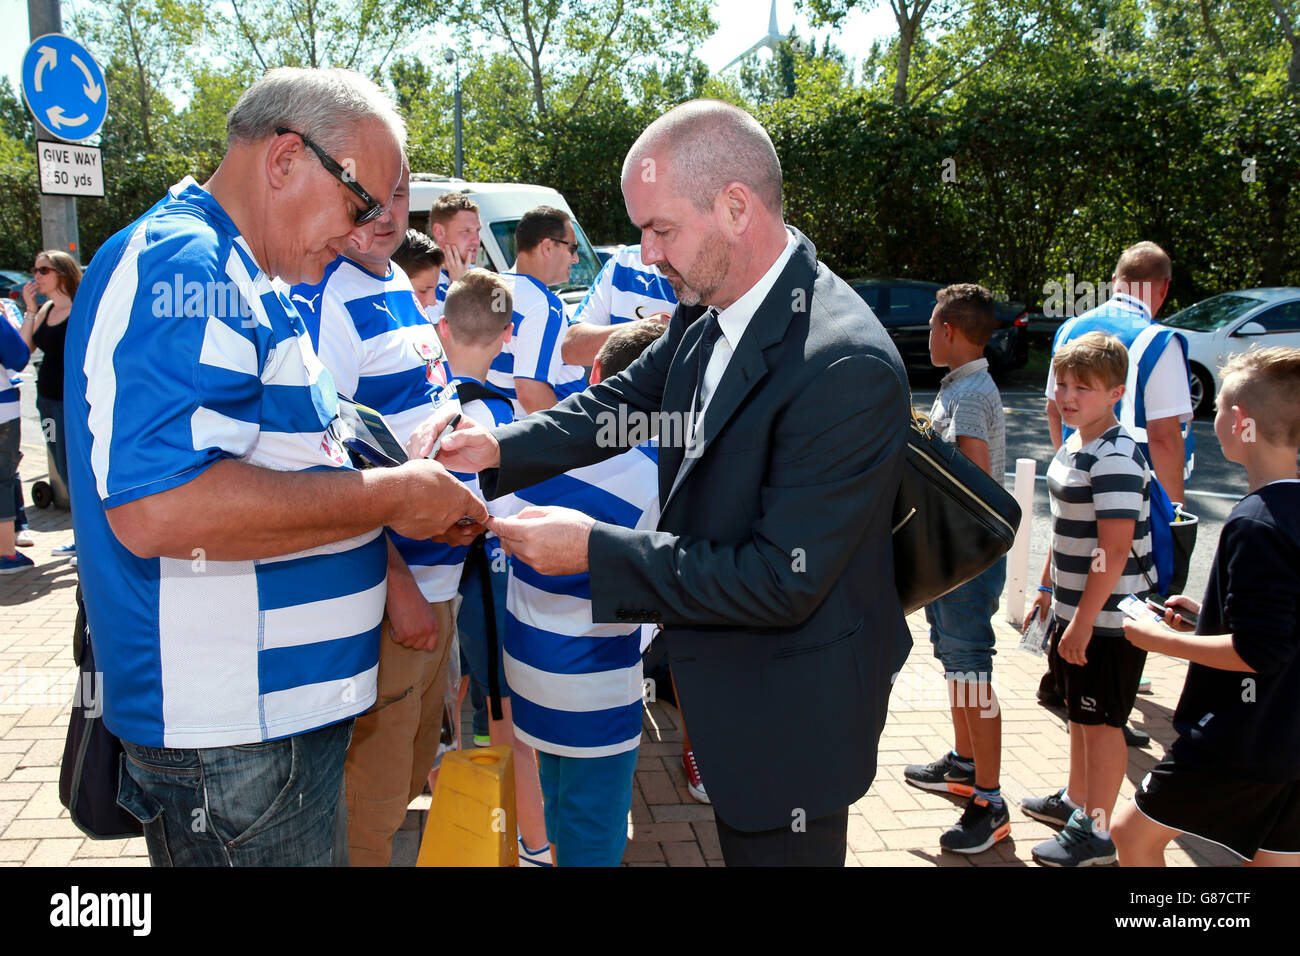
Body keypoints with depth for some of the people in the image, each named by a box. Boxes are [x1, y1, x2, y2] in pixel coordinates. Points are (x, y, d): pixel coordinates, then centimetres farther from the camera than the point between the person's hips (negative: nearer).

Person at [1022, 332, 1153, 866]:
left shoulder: (1115, 459, -22)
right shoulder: (1074, 446, 9)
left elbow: (1115, 550, -25)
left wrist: (1084, 620, -23)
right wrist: (1047, 591, 23)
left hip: (1108, 618, -9)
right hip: (1076, 609, 9)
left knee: (1101, 721, 2)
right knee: (1079, 714, 22)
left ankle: (1095, 833, 15)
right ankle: (1075, 801, 39)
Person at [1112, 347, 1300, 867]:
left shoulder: (1255, 523, -21)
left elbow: (1257, 652, -24)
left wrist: (1161, 639, -13)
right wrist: (1209, 615, 15)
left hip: (1238, 744, -9)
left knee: (1133, 833, 7)